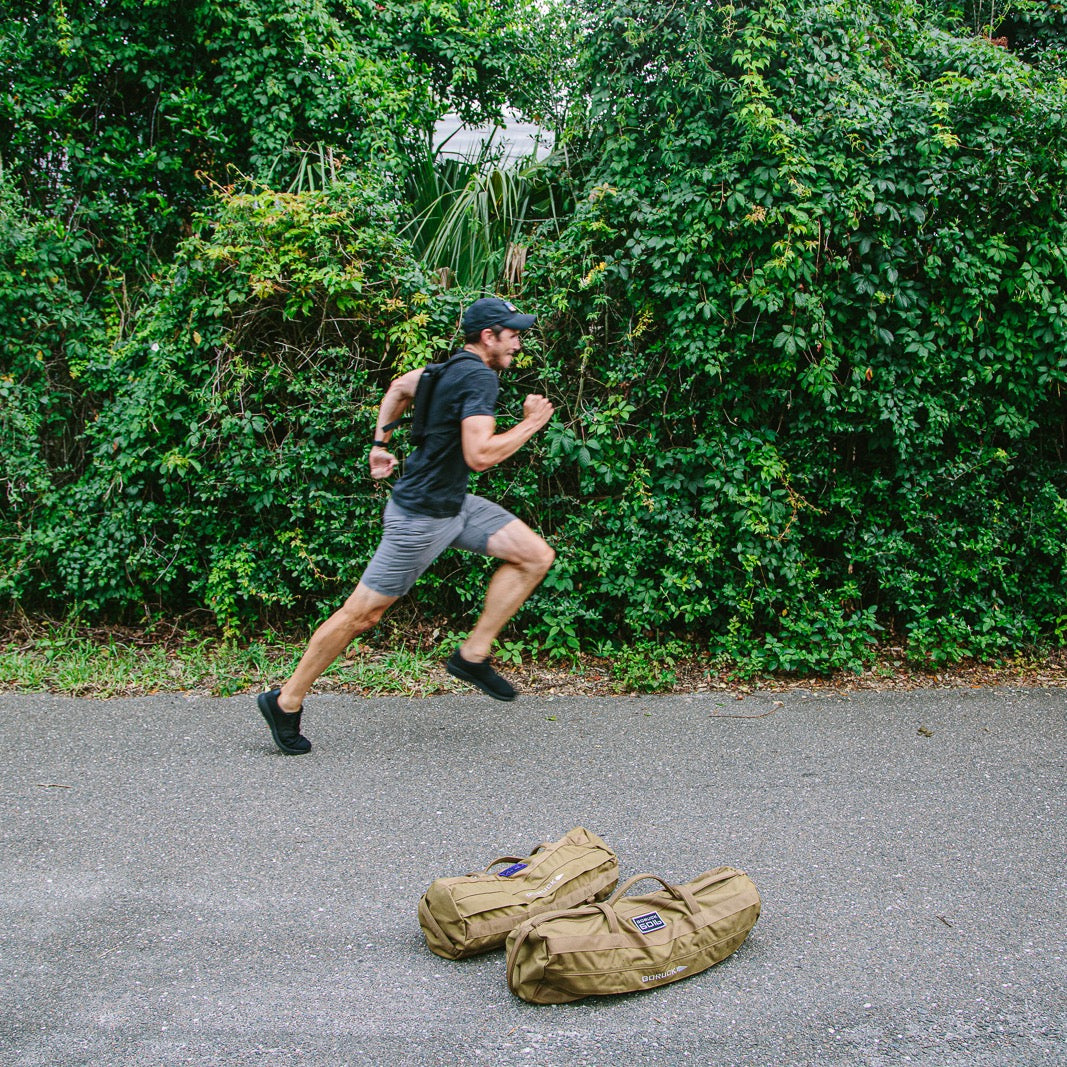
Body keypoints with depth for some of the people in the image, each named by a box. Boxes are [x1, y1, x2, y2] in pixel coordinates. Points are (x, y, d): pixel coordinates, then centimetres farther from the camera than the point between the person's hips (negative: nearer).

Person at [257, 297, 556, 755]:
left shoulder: (455, 366, 10)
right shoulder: (480, 377, -19)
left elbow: (399, 386, 24)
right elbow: (480, 455, -29)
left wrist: (380, 443, 26)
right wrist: (529, 424, -16)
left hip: (455, 504, 10)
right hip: (421, 516, -10)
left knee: (536, 556, 2)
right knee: (362, 613, -2)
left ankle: (472, 655, 7)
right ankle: (286, 703, 12)